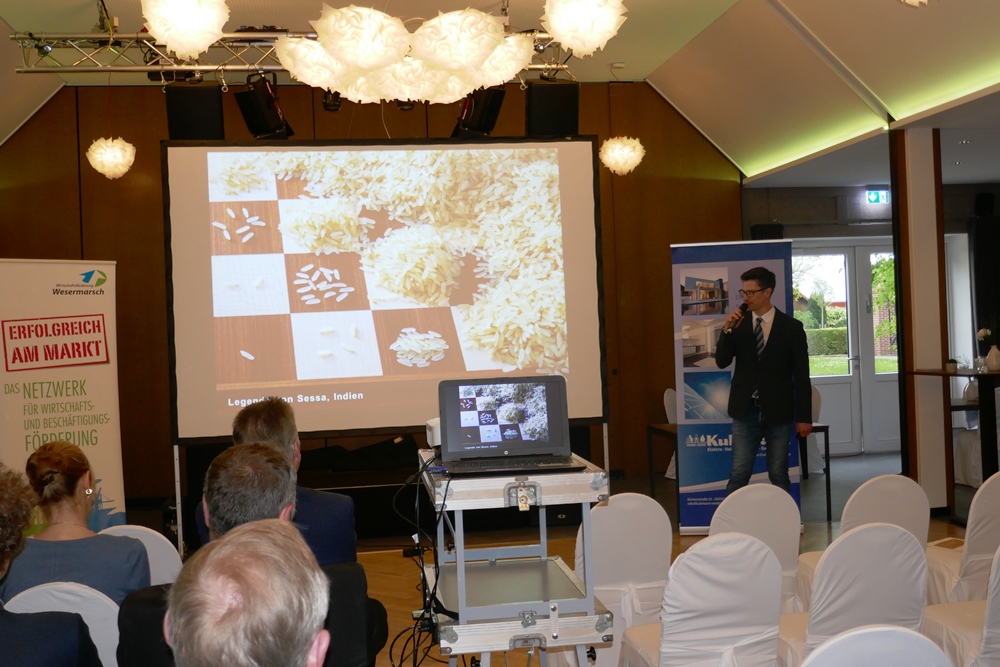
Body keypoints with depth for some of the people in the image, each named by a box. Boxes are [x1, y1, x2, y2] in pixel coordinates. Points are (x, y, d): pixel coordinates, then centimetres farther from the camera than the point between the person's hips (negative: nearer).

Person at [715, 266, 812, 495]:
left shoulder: (791, 327, -3)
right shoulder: (738, 324, 3)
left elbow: (801, 375, -1)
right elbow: (722, 362, -2)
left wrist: (804, 416, -3)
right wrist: (727, 330, -16)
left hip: (778, 412, -1)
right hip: (745, 411, 1)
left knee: (778, 474, 7)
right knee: (739, 473, 0)